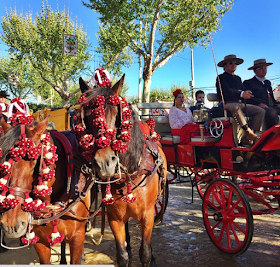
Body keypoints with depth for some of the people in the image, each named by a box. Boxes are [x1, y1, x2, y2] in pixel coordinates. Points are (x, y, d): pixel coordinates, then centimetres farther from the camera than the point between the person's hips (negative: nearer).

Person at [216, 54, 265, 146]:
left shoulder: (238, 78, 29)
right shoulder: (221, 77, 5)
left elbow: (244, 92, 21)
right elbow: (227, 91, -14)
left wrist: (246, 94, -5)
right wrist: (241, 94, -29)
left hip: (241, 103, 7)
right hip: (228, 104, -7)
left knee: (261, 111, -11)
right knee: (236, 107, -42)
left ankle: (247, 137, -19)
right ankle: (247, 130, -37)